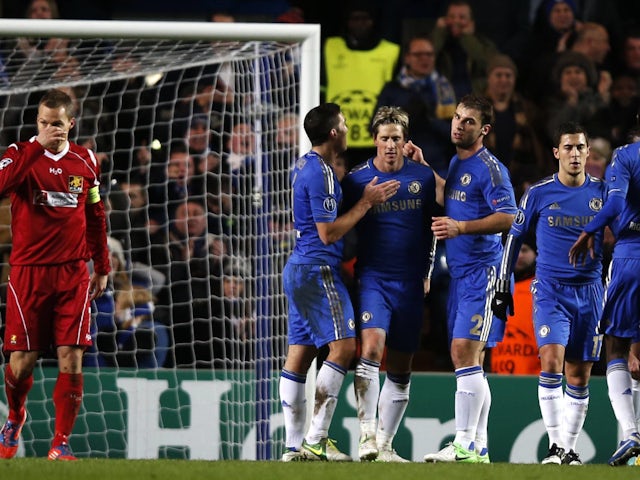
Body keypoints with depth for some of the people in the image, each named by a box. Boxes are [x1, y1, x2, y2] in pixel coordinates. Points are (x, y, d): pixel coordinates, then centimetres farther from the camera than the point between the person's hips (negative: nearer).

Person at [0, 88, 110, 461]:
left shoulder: (85, 161, 8)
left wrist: (102, 268, 17)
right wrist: (38, 147, -23)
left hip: (73, 273, 2)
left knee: (71, 359, -7)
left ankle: (61, 443, 2)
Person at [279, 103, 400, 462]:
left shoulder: (305, 167, 15)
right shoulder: (321, 173, -15)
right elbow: (328, 232, -18)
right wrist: (366, 203, -11)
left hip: (299, 268, 10)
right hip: (319, 270, -10)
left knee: (300, 354, 7)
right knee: (343, 347, -12)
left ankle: (294, 445, 7)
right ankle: (315, 440, -17)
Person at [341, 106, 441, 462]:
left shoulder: (424, 177, 3)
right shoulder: (356, 179, -1)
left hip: (410, 283, 2)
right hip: (373, 279, -2)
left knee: (401, 371, 6)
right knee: (371, 348, -24)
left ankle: (384, 445, 16)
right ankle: (367, 435, -23)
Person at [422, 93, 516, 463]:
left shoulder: (489, 168, -10)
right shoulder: (455, 163, 17)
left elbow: (508, 218, -17)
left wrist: (460, 227, -24)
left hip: (482, 270, -9)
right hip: (460, 273, 9)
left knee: (465, 352, -16)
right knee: (470, 361, 9)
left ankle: (464, 446, -18)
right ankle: (479, 448, 12)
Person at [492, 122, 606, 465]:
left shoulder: (602, 192, 3)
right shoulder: (539, 193, -1)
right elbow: (514, 237, 7)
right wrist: (502, 288, 5)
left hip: (589, 292, 2)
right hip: (550, 291, -2)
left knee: (579, 376, 4)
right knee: (551, 362, -20)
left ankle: (570, 449, 14)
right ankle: (555, 446, -18)